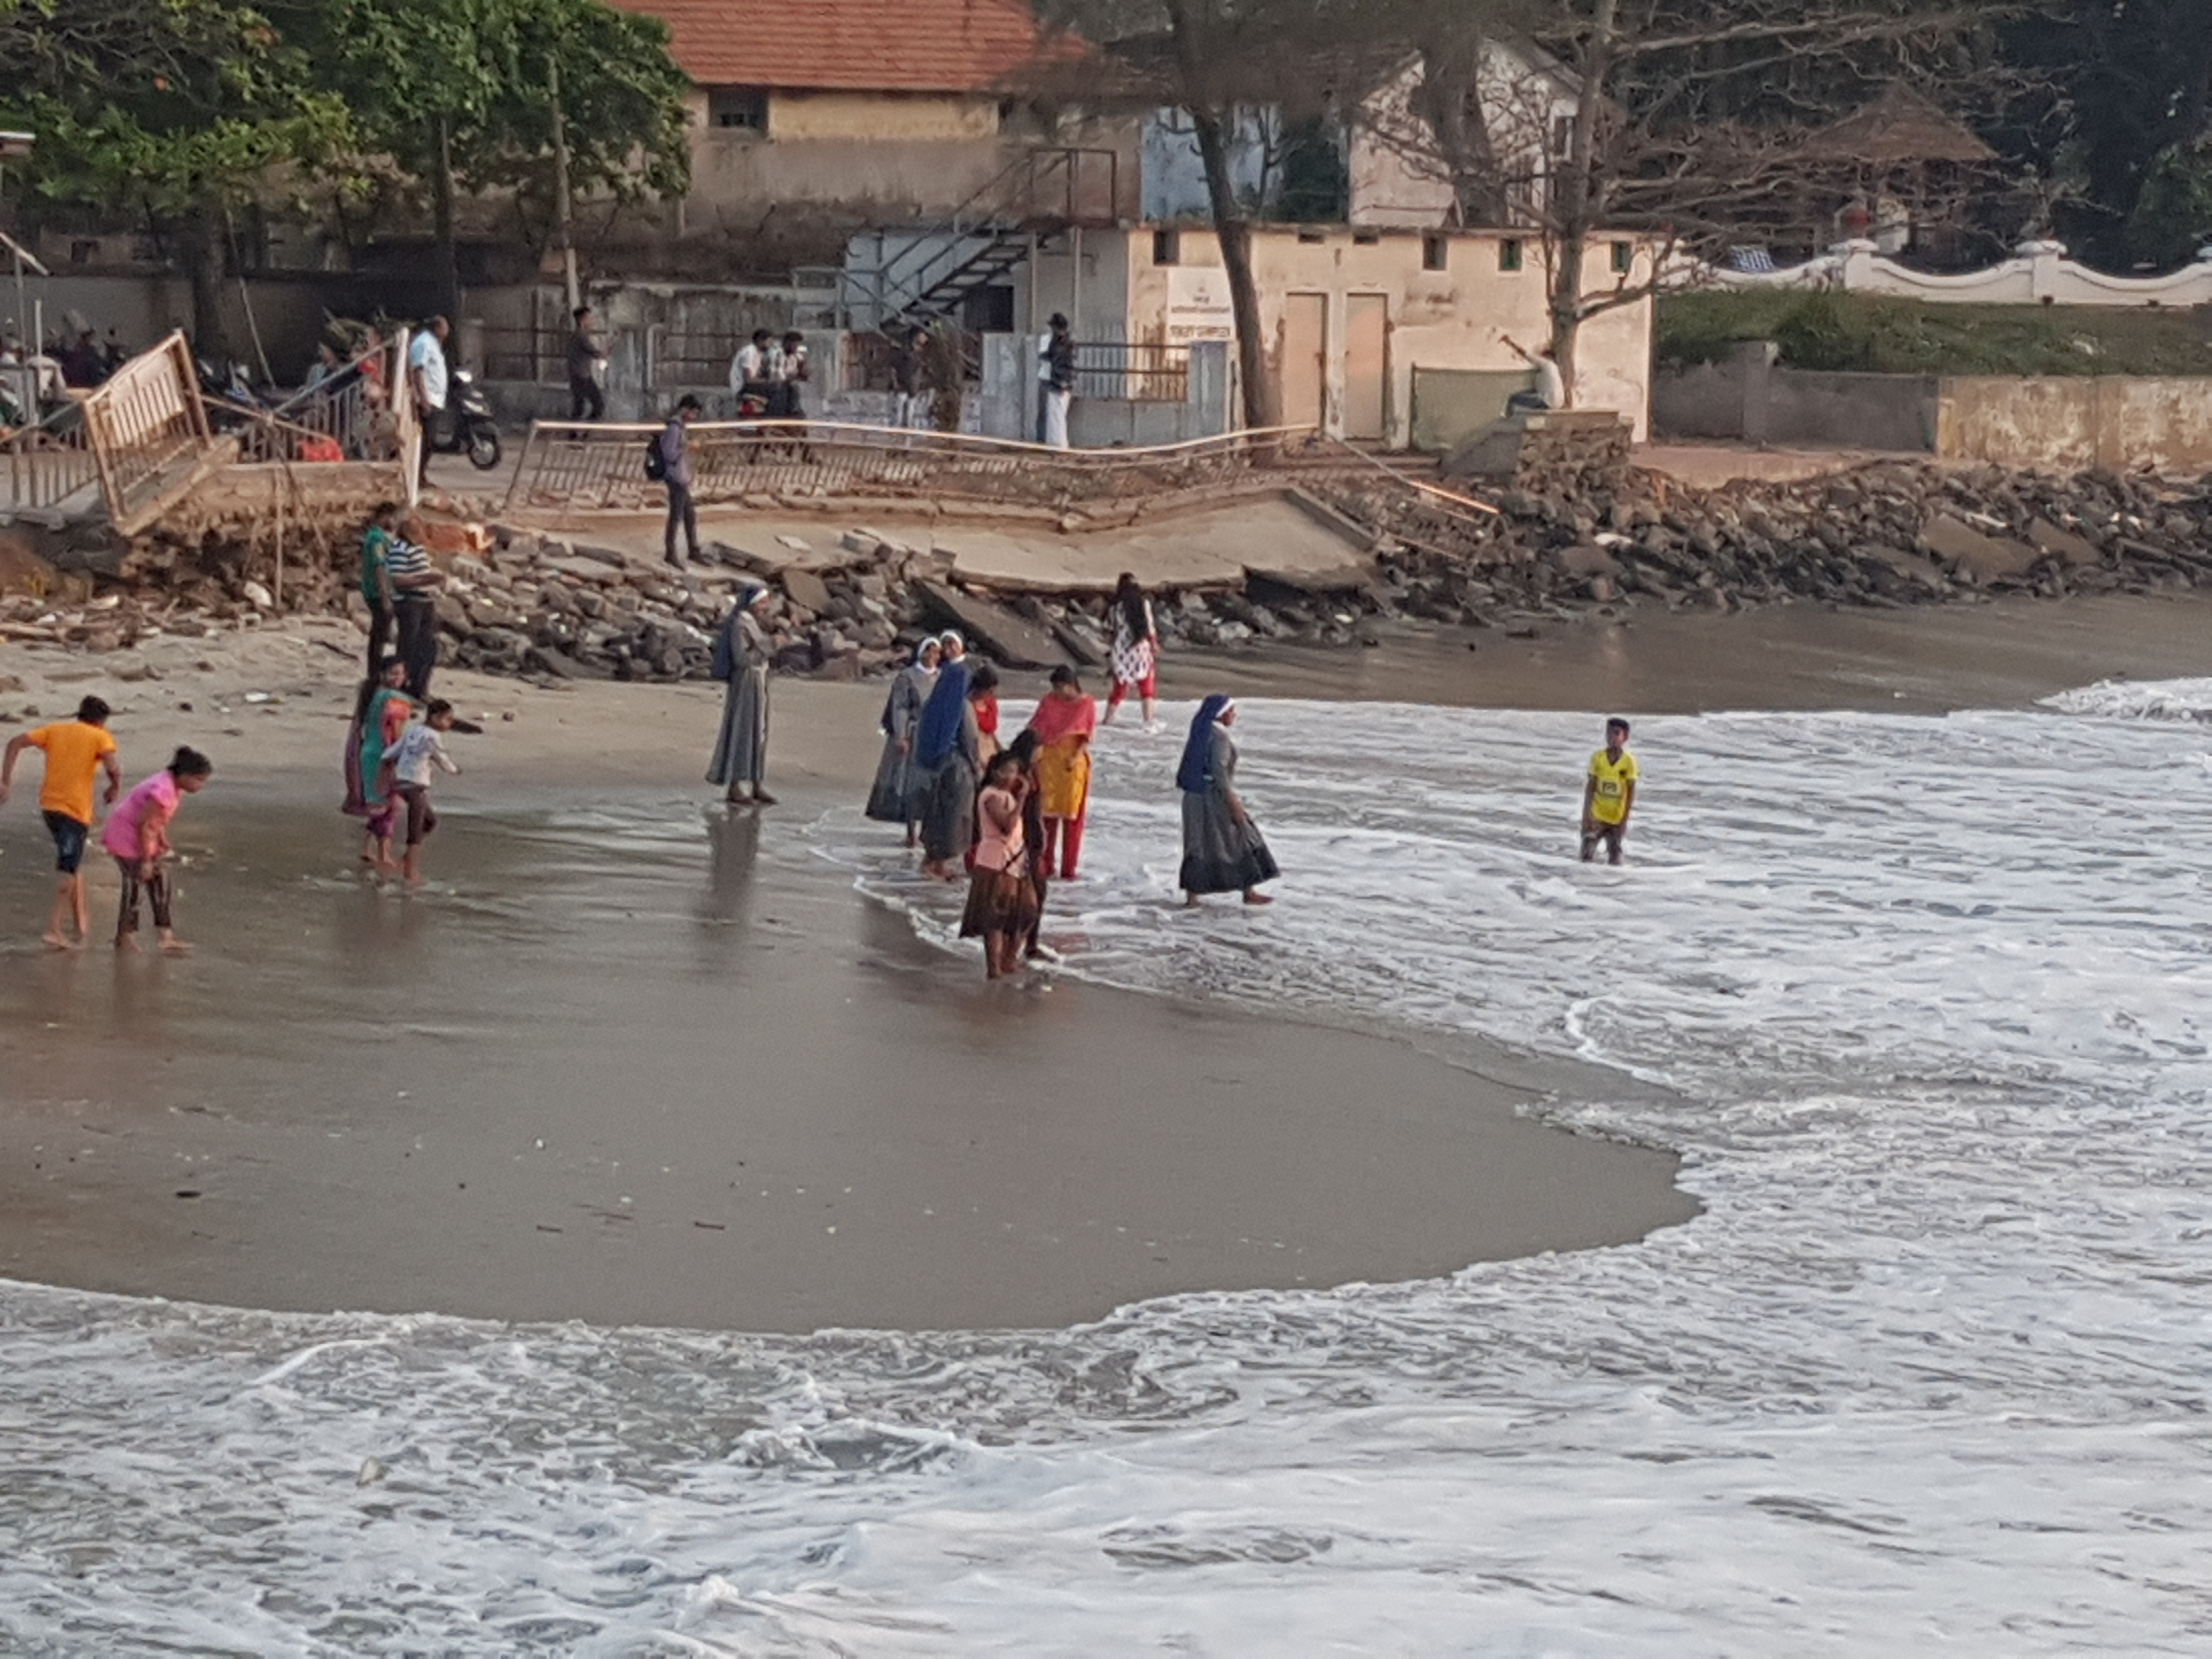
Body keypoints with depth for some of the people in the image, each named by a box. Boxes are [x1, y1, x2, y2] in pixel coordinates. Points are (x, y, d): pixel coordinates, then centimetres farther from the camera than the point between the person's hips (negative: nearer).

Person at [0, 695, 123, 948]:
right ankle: (54, 928, -12)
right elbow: (114, 768, -17)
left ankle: (82, 922, 23)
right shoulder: (101, 737, 1)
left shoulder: (55, 730, 13)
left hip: (49, 805, 5)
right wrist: (115, 788, 3)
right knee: (68, 870, -3)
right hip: (76, 808, -5)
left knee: (73, 862, 21)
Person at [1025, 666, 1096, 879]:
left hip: (1073, 763, -2)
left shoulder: (1087, 704, -4)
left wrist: (1076, 757, -15)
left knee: (1072, 815, 1)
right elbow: (1035, 728, 4)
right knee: (1047, 813, 4)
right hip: (1048, 760, 2)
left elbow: (1088, 737, -3)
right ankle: (1044, 864, 12)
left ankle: (1069, 868, 7)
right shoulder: (1048, 701, 2)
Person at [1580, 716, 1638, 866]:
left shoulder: (1629, 761, -6)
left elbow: (1631, 791, -4)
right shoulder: (1598, 758, -3)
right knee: (1588, 856, -7)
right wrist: (1586, 814, -7)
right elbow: (1590, 787, -1)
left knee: (1615, 859, 3)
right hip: (1597, 815, 1)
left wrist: (1625, 820, -7)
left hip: (1617, 818, -1)